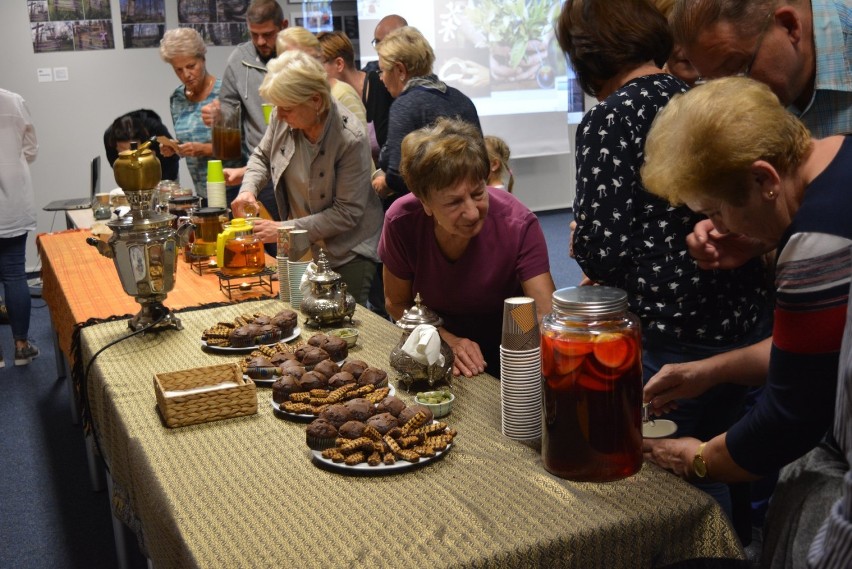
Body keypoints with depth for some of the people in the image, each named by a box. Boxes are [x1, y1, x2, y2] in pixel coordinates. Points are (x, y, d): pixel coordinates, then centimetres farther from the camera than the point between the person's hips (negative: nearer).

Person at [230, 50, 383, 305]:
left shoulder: (350, 138, -25)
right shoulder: (283, 119, -10)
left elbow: (347, 213, -22)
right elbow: (262, 156, 12)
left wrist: (285, 229, -23)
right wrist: (248, 188, -9)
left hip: (347, 254, -5)